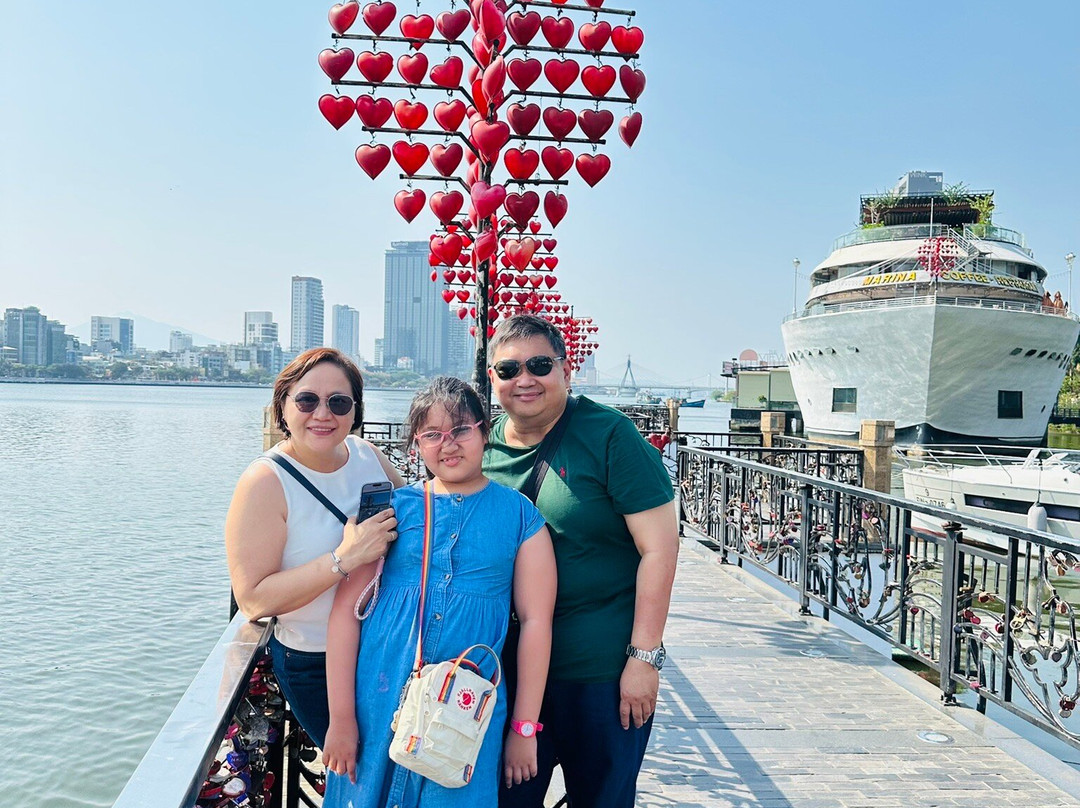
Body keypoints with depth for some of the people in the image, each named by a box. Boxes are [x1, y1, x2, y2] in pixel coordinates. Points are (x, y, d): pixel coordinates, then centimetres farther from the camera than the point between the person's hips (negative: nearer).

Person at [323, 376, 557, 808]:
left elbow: (535, 620, -1)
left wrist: (524, 727, -2)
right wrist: (341, 718, -4)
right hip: (381, 703, 1)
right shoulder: (393, 508, 2)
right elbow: (346, 609, -1)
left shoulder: (519, 515, 0)